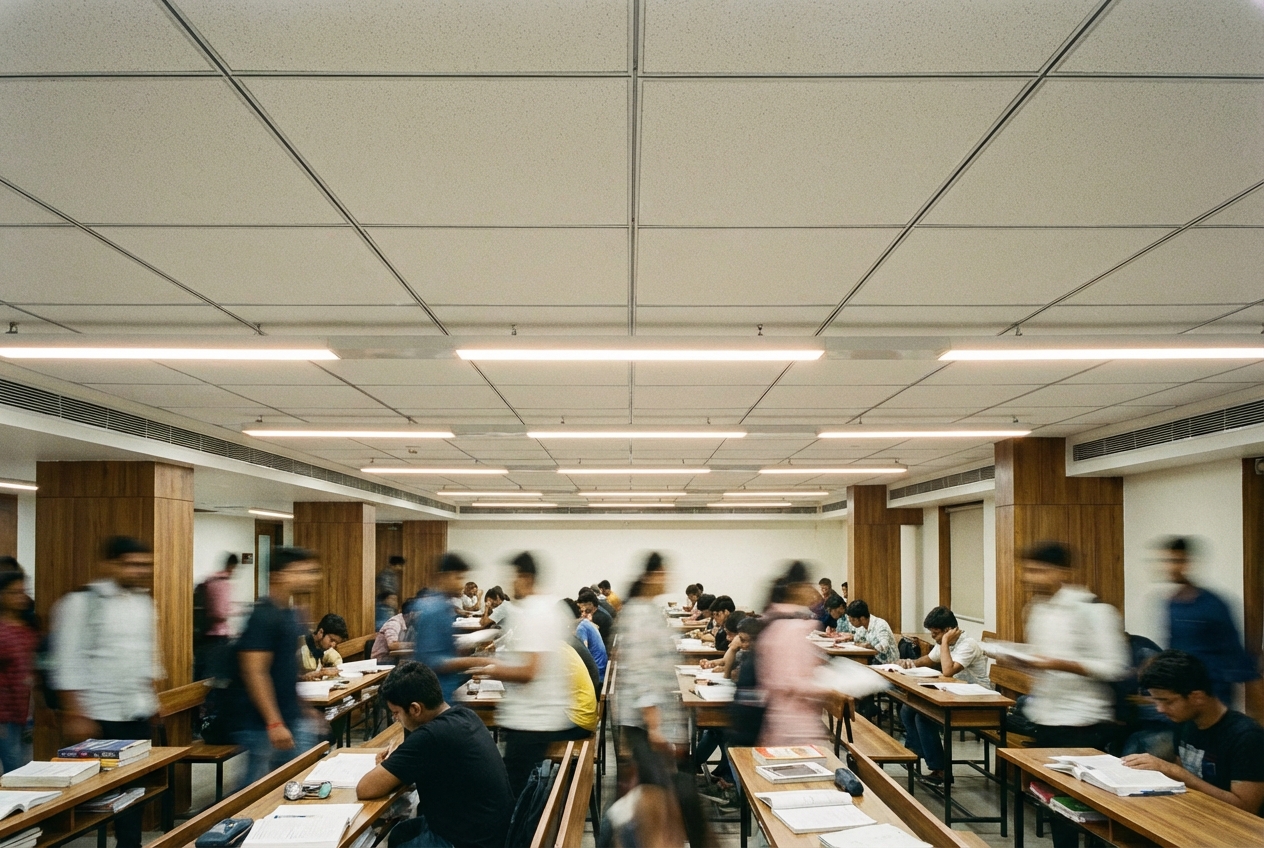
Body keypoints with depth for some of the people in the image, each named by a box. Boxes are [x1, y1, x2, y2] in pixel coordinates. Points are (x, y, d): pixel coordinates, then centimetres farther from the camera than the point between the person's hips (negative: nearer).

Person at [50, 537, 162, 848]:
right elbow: (68, 663, -13)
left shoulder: (144, 602, 9)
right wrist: (75, 715, -15)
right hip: (101, 715, -6)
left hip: (140, 712, 6)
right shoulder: (81, 603, -11)